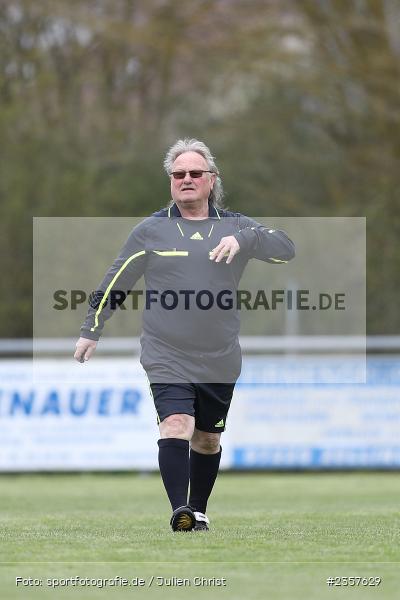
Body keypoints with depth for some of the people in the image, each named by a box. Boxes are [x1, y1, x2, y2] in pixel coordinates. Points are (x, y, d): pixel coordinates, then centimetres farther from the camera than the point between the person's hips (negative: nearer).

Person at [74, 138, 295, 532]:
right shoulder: (150, 231, 4)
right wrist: (91, 331, 11)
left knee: (207, 440, 14)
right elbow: (114, 283, 11)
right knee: (176, 426, -22)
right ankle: (179, 511, -31)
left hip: (219, 361, 3)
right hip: (167, 359, -2)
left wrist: (244, 239, -23)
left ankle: (198, 511, 31)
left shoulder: (234, 227, 6)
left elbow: (286, 249, -7)